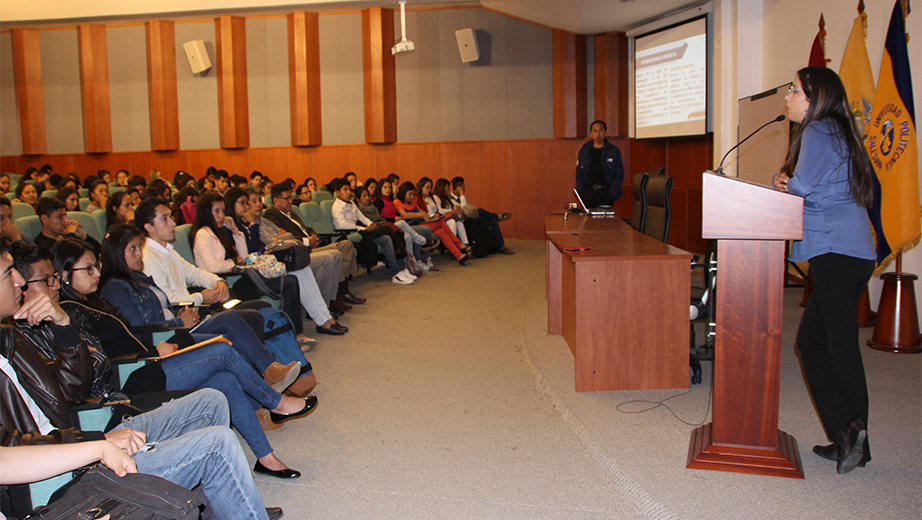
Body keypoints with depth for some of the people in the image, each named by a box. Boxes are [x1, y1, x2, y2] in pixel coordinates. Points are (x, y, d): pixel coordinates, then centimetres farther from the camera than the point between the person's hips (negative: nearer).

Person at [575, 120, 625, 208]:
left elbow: (619, 174, 3)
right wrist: (581, 192, 0)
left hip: (605, 192, -2)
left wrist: (612, 194, -8)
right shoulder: (584, 151, 12)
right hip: (588, 192, 2)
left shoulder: (614, 151, 5)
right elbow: (579, 173, 13)